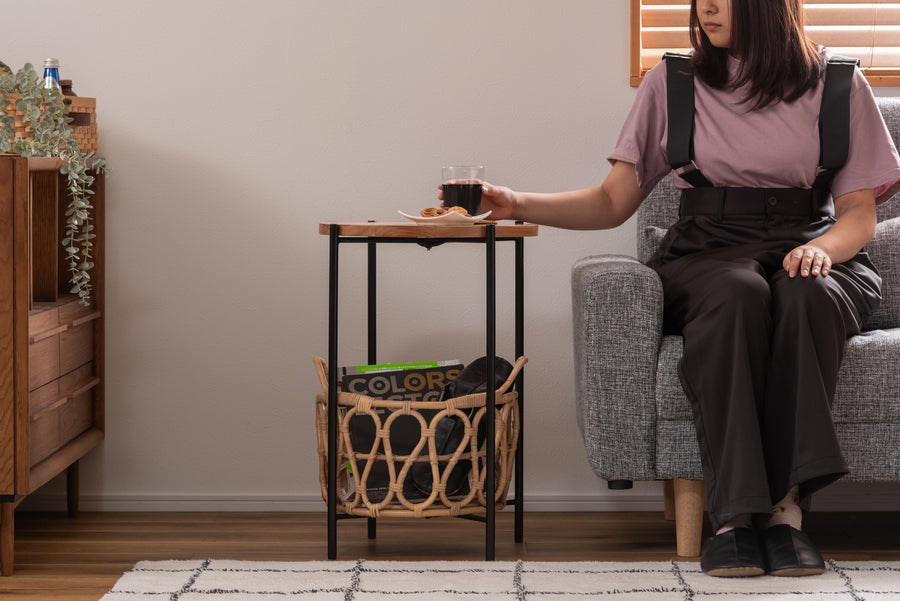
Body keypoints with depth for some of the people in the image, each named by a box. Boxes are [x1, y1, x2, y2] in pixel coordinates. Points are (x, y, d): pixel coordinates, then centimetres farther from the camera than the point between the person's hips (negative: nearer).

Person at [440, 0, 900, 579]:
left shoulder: (838, 85, 8)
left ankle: (785, 505, -38)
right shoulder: (673, 83, 10)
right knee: (738, 294, -37)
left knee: (804, 295, -38)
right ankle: (734, 514, -39)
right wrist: (516, 204, -6)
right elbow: (613, 202, 8)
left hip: (806, 253, 0)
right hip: (706, 254, 0)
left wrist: (823, 247, -15)